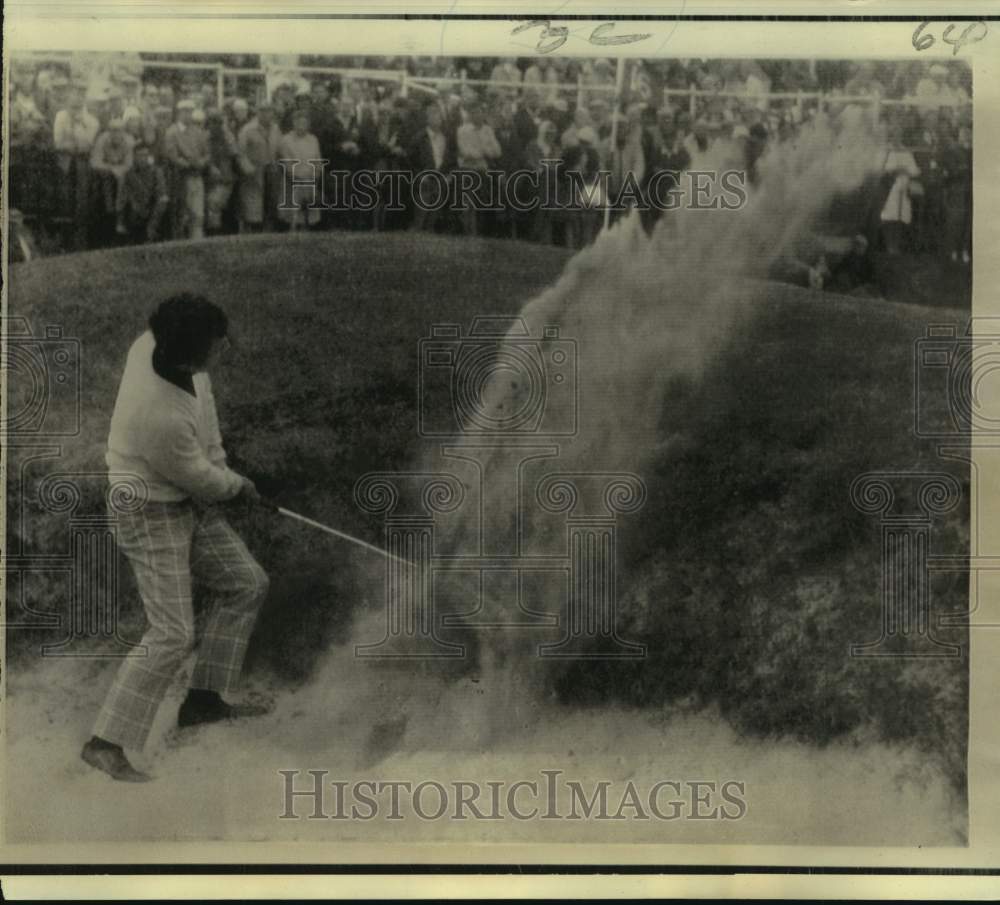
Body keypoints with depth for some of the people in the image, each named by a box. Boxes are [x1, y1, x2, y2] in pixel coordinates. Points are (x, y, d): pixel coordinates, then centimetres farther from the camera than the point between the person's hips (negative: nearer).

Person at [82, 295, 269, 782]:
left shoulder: (155, 342, -15)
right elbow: (200, 478, -19)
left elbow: (203, 399, 5)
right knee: (173, 634, -10)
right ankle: (105, 743, 1)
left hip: (189, 500, 9)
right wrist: (237, 485, 2)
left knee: (246, 583, 15)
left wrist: (216, 464, 5)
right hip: (152, 515, -9)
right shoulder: (161, 416, -38)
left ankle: (204, 699, 27)